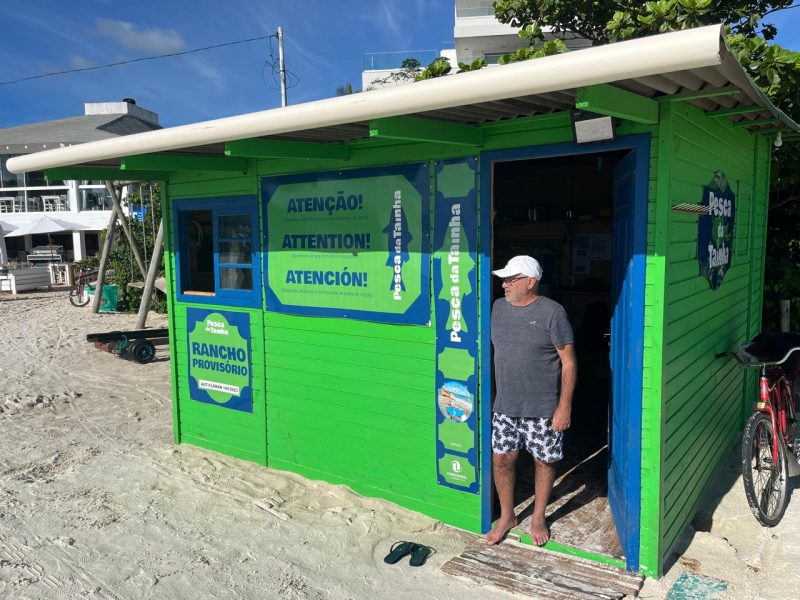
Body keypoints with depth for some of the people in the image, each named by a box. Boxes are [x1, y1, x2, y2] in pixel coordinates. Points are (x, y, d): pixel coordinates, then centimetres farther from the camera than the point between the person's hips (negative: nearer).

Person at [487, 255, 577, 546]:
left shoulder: (552, 312, -13)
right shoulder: (498, 307, 3)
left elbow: (569, 362, -11)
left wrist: (565, 407, -14)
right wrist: (495, 393, 15)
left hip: (543, 408, -4)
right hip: (505, 405, 4)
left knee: (544, 461, 11)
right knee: (501, 459, 9)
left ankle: (538, 517, 33)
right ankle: (506, 516, 30)